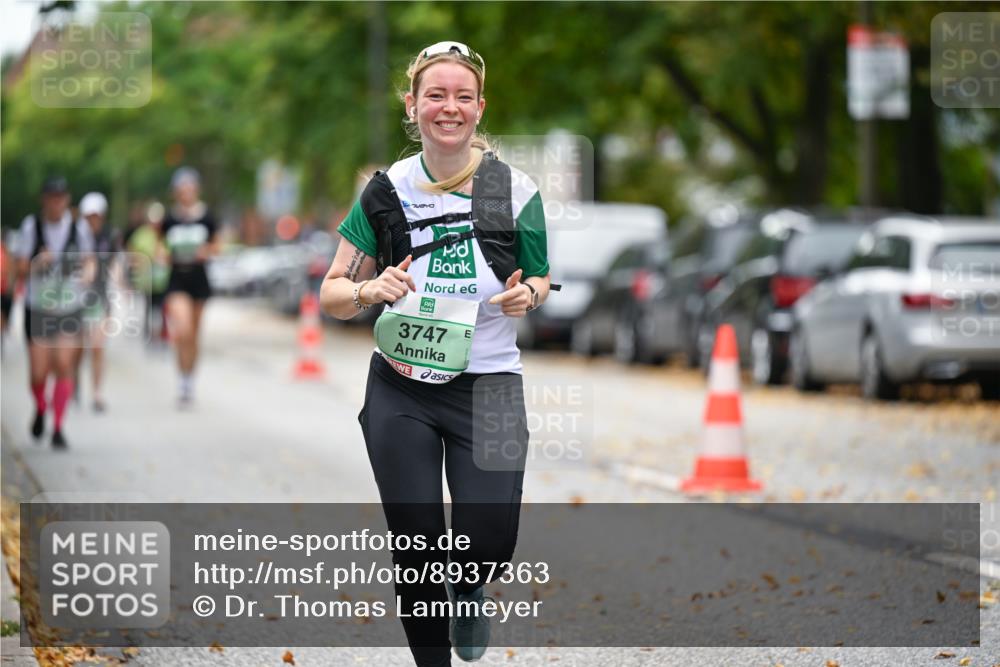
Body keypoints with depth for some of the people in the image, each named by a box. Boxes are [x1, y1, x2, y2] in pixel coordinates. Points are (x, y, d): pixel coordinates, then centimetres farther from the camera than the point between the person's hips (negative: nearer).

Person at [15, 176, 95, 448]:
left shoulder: (78, 227, -2)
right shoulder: (31, 226, -5)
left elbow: (88, 260, 13)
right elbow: (21, 270, -4)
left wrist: (87, 273, -10)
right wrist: (38, 263, -24)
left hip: (69, 307, 0)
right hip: (38, 308, 0)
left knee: (64, 365, -11)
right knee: (38, 373, -1)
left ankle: (58, 429, 1)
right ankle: (40, 410, 33)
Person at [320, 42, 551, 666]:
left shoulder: (515, 189, -3)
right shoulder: (386, 191, 0)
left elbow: (543, 281, 11)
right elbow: (332, 293, 5)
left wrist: (529, 294, -13)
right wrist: (371, 291, -17)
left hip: (488, 385, -1)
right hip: (401, 390, 1)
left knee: (490, 544, -11)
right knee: (416, 545, 3)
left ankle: (467, 590, 27)